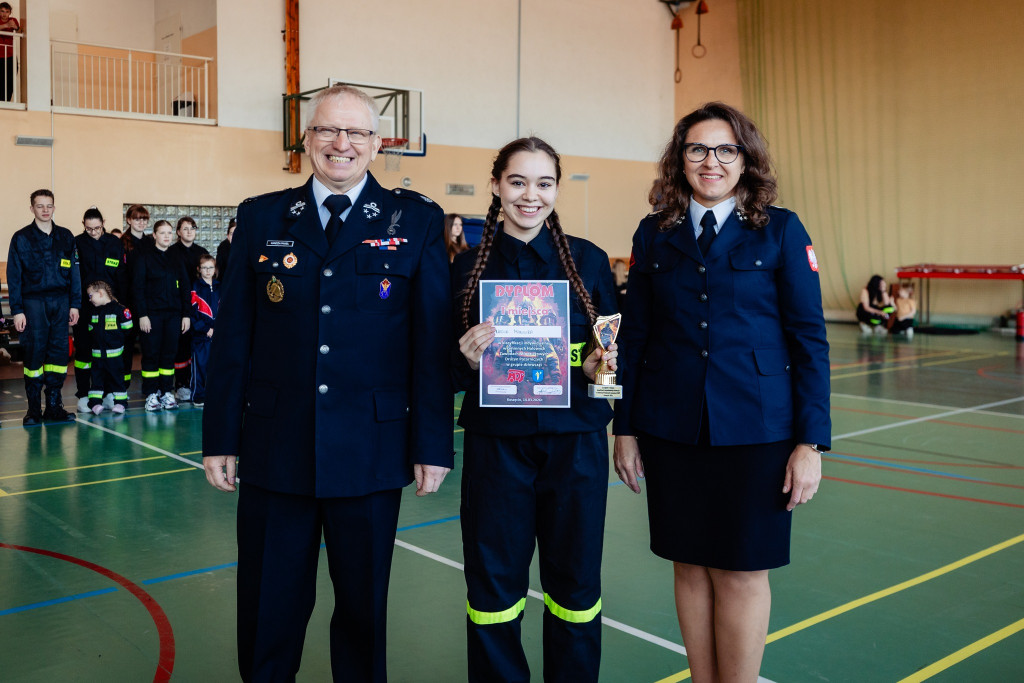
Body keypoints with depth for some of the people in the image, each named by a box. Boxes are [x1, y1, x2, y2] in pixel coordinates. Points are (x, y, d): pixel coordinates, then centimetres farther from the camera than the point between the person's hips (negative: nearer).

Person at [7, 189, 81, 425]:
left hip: (61, 301, 3)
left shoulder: (66, 237, 10)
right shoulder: (21, 238, 2)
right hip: (34, 301, -3)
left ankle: (54, 406, 10)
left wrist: (75, 304, 5)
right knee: (35, 352, -3)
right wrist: (17, 310, -5)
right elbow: (14, 277, 1)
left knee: (59, 352, 2)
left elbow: (74, 272, 11)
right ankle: (33, 408, 5)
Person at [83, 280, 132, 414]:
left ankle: (120, 402, 9)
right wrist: (93, 342, 12)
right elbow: (90, 331, 21)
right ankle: (95, 402, 8)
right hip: (97, 353, 5)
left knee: (117, 376, 2)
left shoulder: (118, 309, -7)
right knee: (97, 377, 5)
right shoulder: (92, 311, 11)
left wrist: (120, 341, -3)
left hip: (114, 353, -5)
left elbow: (127, 328, -4)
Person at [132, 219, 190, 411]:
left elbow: (185, 287, 11)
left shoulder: (176, 259, 12)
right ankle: (151, 394, 6)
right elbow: (137, 286, -5)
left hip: (173, 313, 3)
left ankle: (167, 392, 12)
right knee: (151, 354, -1)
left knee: (169, 354, 5)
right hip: (151, 313, -3)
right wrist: (142, 314, -12)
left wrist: (186, 314, 4)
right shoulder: (143, 256, 0)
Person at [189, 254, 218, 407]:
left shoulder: (219, 288, 13)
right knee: (200, 365, -2)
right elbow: (192, 312, -8)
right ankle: (198, 396, 6)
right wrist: (206, 329, -14)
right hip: (200, 334, -4)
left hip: (217, 334, 4)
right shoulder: (195, 288, -3)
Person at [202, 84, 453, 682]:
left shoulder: (417, 222, 1)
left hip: (371, 452, -1)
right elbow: (233, 336, 6)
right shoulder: (261, 218, 6)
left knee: (364, 609, 14)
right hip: (275, 450, 1)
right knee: (269, 614, 12)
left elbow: (434, 340, -2)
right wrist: (221, 437, 4)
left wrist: (433, 444, -4)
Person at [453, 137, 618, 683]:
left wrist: (600, 366, -13)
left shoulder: (589, 260, 2)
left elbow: (615, 348, 8)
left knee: (575, 579, 10)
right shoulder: (468, 268, 1)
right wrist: (467, 358, -15)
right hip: (496, 445, 0)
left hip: (575, 441, 1)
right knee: (493, 583, 7)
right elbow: (452, 375, 6)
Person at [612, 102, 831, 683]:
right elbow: (634, 337, 9)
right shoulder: (654, 234, 7)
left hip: (756, 432, -2)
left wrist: (810, 441, -7)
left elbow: (809, 339, -3)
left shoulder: (781, 231, 0)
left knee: (741, 571, 5)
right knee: (691, 567, 11)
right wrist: (625, 427, 6)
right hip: (671, 431, 2)